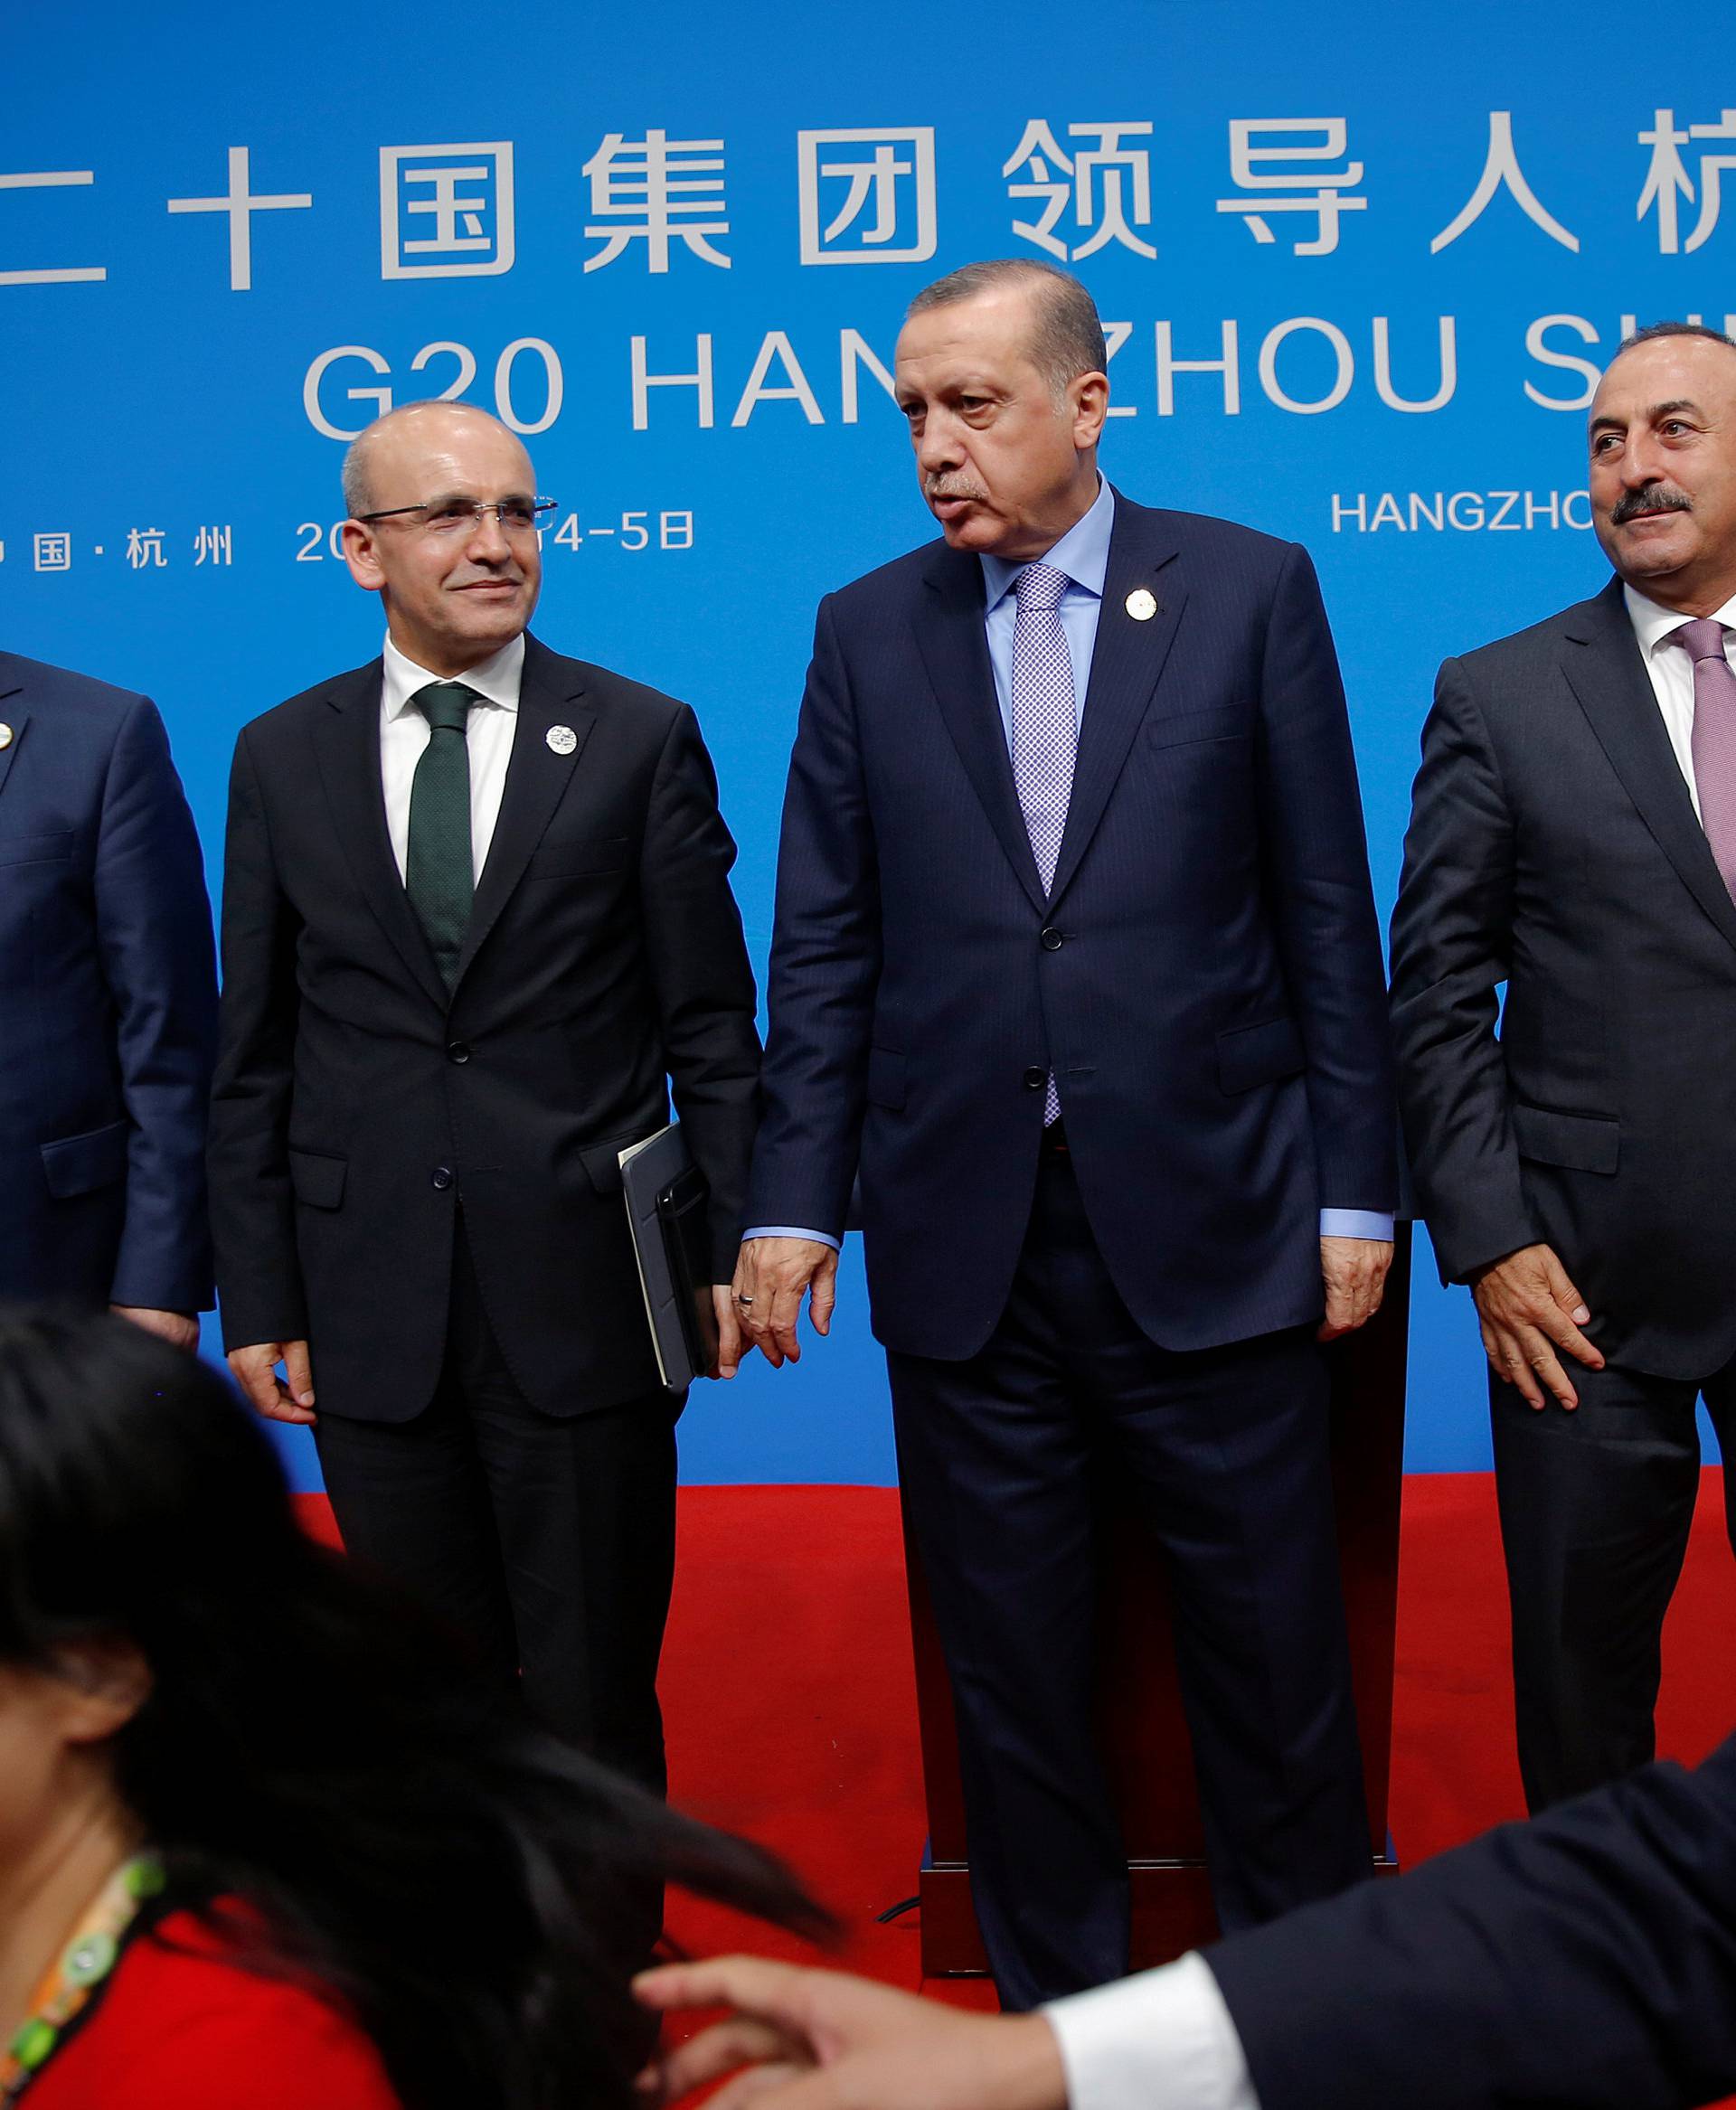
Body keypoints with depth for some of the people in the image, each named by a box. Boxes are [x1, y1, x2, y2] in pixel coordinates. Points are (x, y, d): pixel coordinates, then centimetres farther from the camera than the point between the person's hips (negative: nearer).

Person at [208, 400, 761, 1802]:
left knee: (594, 1702, 8)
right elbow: (255, 1056, 7)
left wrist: (723, 1250, -4)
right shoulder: (280, 758, 7)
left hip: (583, 1305, -2)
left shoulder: (640, 740, 1)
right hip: (372, 1318, 2)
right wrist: (257, 1301, 4)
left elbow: (710, 1030, 1)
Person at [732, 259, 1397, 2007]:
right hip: (964, 1243, 2)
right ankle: (1056, 2008, 30)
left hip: (1207, 1223, -1)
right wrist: (793, 1196, -1)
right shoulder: (865, 631, 7)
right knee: (1009, 1666, 12)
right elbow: (826, 943, 6)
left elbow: (1326, 912, 1)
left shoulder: (1250, 590, 2)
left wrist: (1354, 1189, -2)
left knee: (1271, 1649, 9)